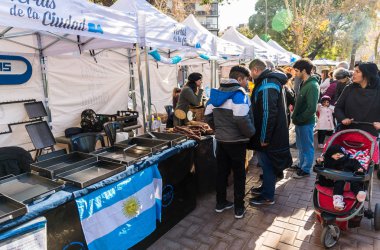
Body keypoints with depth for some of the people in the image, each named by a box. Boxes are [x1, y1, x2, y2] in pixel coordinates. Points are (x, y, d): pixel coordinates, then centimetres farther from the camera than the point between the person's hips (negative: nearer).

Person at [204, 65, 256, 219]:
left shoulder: (217, 93, 7)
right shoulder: (239, 93, -16)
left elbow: (207, 116, 9)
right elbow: (242, 119, -27)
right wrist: (251, 133, -10)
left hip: (220, 140, 7)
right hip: (236, 141, -6)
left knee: (222, 171, 16)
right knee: (239, 174, 7)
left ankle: (220, 203, 28)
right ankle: (239, 208, 18)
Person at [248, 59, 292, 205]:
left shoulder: (267, 85, -21)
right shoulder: (269, 81, 12)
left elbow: (268, 113, -27)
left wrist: (265, 137, -22)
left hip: (270, 135, -10)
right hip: (273, 133, 10)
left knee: (267, 164, 4)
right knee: (267, 164, 21)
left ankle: (268, 196, 19)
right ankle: (266, 187, 38)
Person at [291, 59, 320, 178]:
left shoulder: (312, 86, -19)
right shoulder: (304, 83, 10)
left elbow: (311, 108, -23)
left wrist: (299, 119, -16)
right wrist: (295, 116, 9)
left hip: (306, 122, -9)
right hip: (300, 121, 9)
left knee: (307, 147, 6)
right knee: (301, 146, 19)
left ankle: (306, 170, 18)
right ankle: (301, 165, 34)